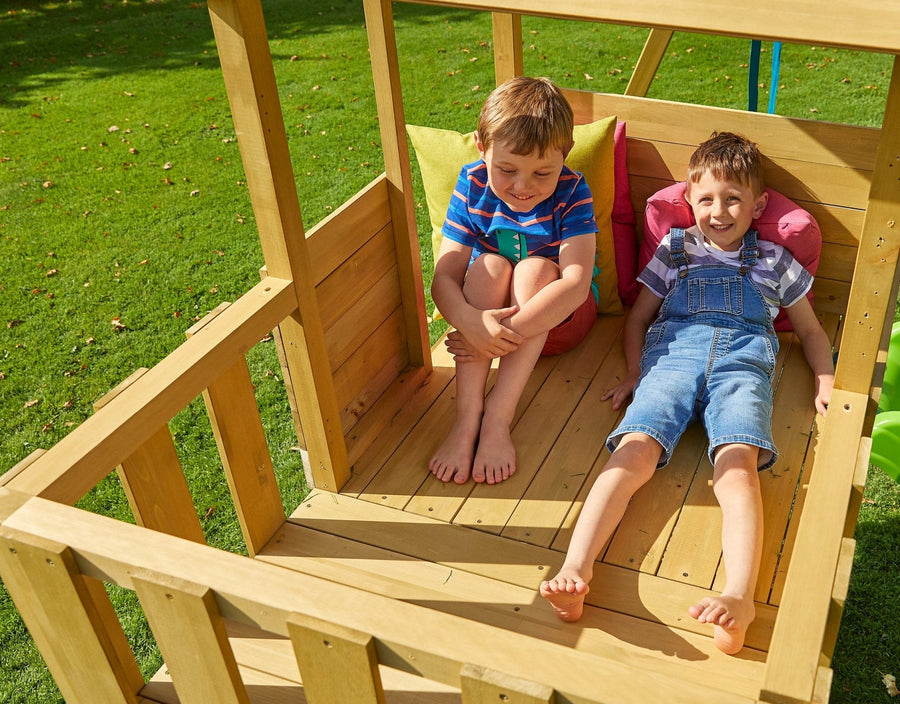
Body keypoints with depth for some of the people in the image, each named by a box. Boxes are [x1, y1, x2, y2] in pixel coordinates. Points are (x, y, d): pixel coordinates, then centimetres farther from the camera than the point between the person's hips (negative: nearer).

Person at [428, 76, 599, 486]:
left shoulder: (572, 192, -20)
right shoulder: (473, 185, -14)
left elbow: (576, 283, -32)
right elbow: (444, 277, -21)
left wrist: (508, 333, -42)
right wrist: (470, 322, -43)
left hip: (557, 318, -1)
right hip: (488, 315, 2)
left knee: (536, 269, -30)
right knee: (488, 264, -28)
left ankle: (498, 418, -38)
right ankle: (466, 417, -38)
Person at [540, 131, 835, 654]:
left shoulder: (773, 260, 28)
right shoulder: (675, 249, 27)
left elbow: (811, 329, 34)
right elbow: (638, 318, 28)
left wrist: (826, 381, 16)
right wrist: (635, 374, 13)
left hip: (743, 359, 0)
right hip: (672, 351, 0)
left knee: (738, 464, -31)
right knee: (634, 451, -29)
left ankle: (739, 597, -50)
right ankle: (575, 572, -44)